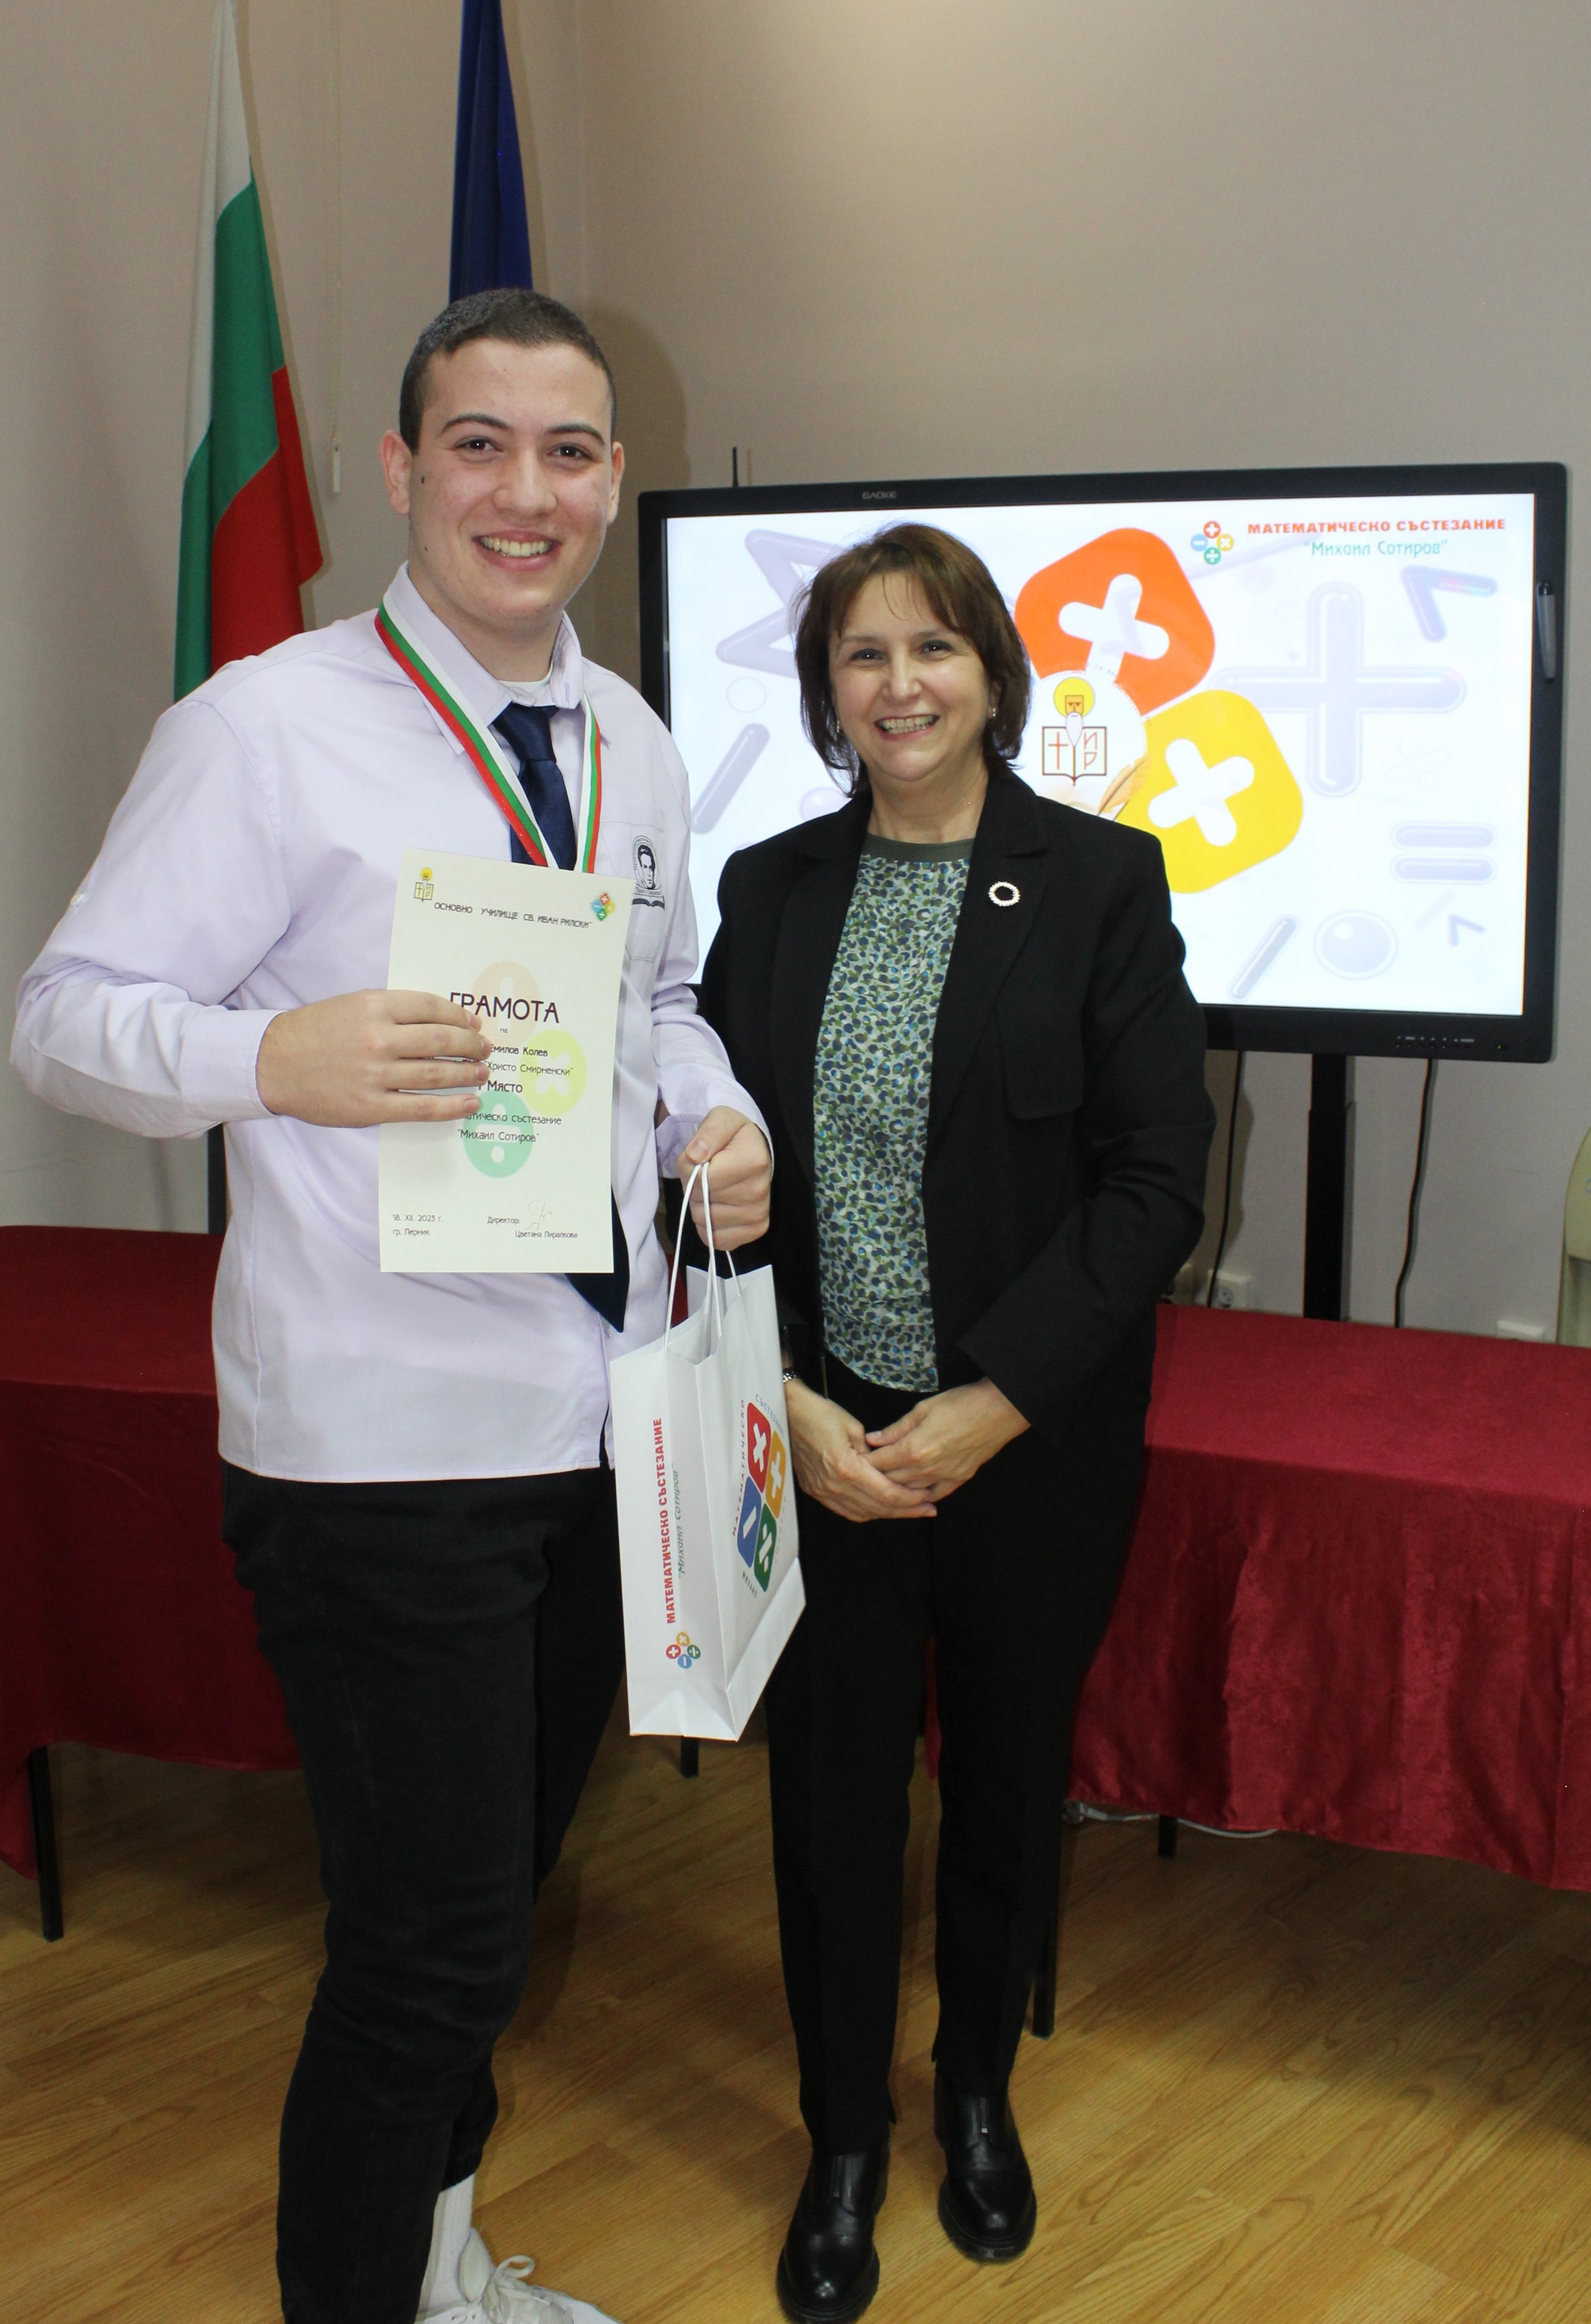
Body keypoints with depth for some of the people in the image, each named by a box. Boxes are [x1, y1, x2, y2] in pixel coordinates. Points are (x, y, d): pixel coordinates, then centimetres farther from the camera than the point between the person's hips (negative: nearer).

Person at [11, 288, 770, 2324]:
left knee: (504, 1879, 23)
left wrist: (712, 1114, 0)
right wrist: (271, 1056, -32)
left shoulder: (634, 745, 11)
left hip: (604, 1417, 8)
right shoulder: (266, 730, -11)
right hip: (383, 1445, -7)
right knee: (426, 1947, -1)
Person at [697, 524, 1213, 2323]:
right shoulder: (769, 890, 3)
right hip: (817, 1436, 2)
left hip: (1032, 1436, -1)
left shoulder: (1102, 881, -5)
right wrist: (788, 1405, -10)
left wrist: (992, 1404, -15)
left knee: (1009, 1772, 15)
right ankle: (845, 2143, 31)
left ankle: (979, 2097, 40)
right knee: (829, 1781, 9)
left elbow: (1158, 1177, -9)